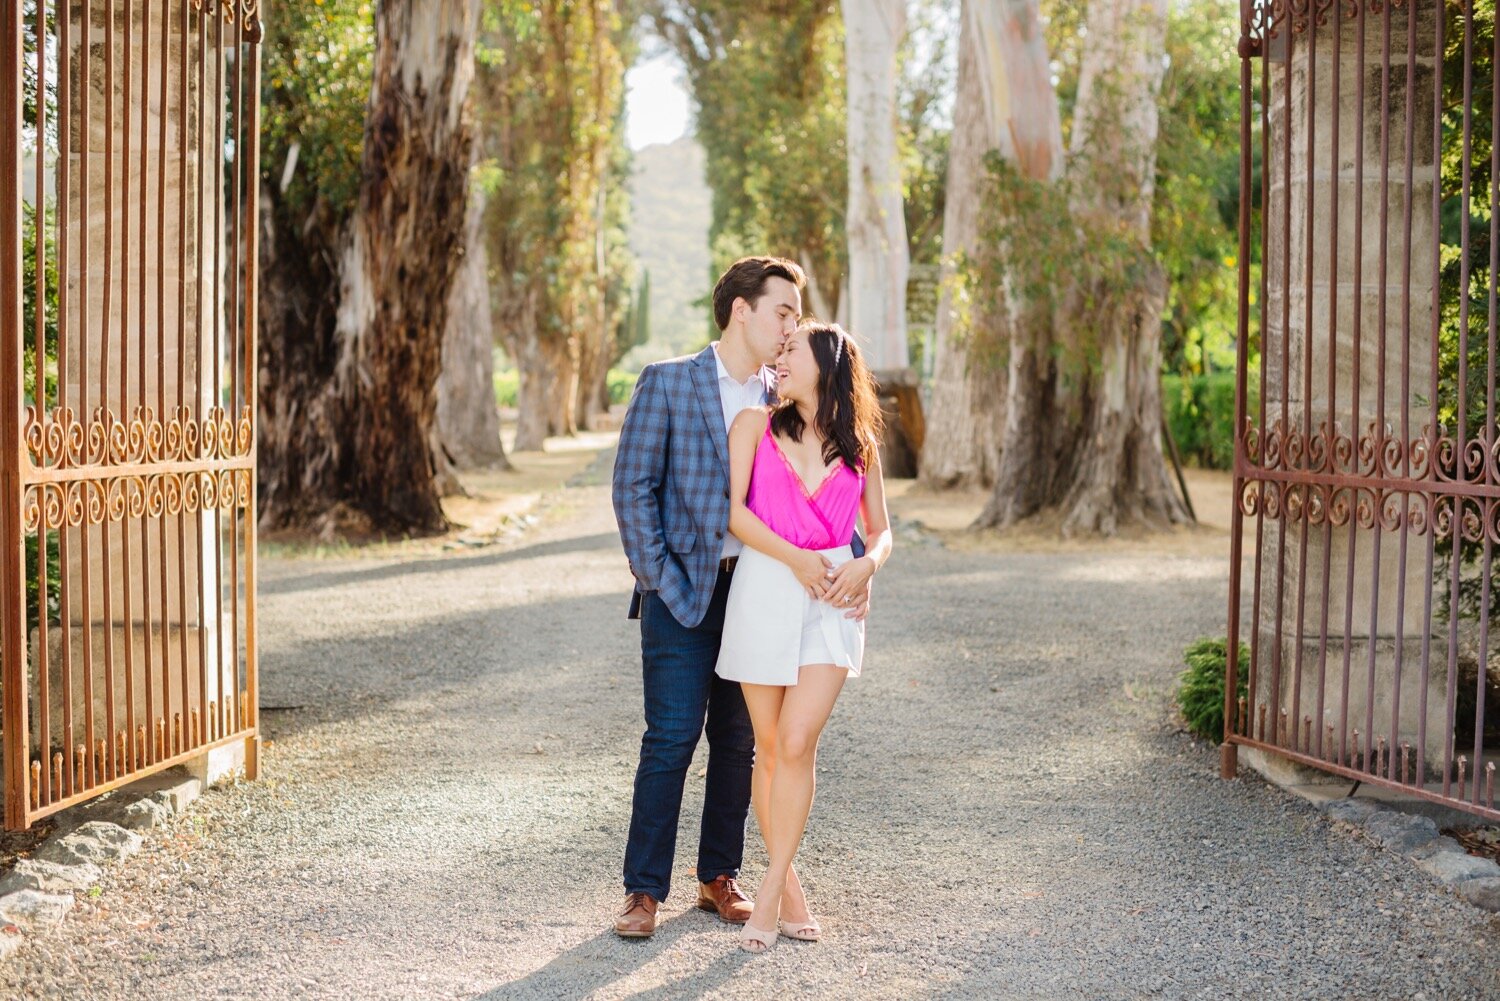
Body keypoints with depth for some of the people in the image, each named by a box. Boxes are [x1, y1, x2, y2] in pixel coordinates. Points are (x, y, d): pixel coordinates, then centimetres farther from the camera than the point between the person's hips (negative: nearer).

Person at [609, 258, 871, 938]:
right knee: (671, 740, -5)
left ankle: (720, 877, 23)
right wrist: (659, 581, -11)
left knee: (738, 742, 10)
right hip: (684, 593, -4)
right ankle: (644, 891, 4)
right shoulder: (667, 383, -4)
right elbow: (632, 487, -5)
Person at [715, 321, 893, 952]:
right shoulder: (756, 425, 5)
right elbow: (732, 508, -5)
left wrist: (867, 565, -7)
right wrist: (794, 558, -16)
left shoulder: (859, 446, 9)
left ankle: (768, 896, -5)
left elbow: (880, 529, 15)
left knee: (797, 742, -12)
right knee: (770, 747, 4)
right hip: (764, 591, 0)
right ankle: (789, 888, 18)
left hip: (833, 600, 0)